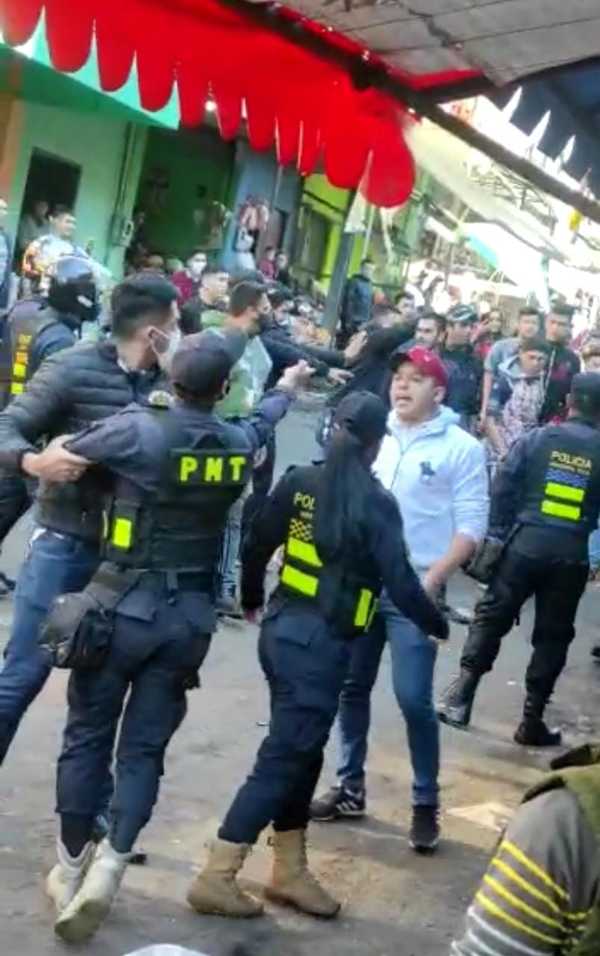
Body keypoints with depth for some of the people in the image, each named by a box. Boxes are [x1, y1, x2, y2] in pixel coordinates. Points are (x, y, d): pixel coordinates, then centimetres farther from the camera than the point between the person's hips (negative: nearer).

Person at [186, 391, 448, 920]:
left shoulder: (299, 482, 4)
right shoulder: (376, 504, -12)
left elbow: (256, 547, 10)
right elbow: (401, 583, -13)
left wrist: (251, 601, 28)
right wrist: (438, 626, 5)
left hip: (282, 629, 7)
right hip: (322, 643, -7)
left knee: (301, 751, 18)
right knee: (283, 758, 1)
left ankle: (290, 871, 27)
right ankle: (216, 877, 4)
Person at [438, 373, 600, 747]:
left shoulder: (537, 438, 2)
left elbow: (504, 489, 0)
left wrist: (498, 534, 7)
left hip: (525, 543, 0)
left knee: (492, 616, 12)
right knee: (552, 636, 10)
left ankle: (462, 692, 6)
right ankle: (532, 721, 13)